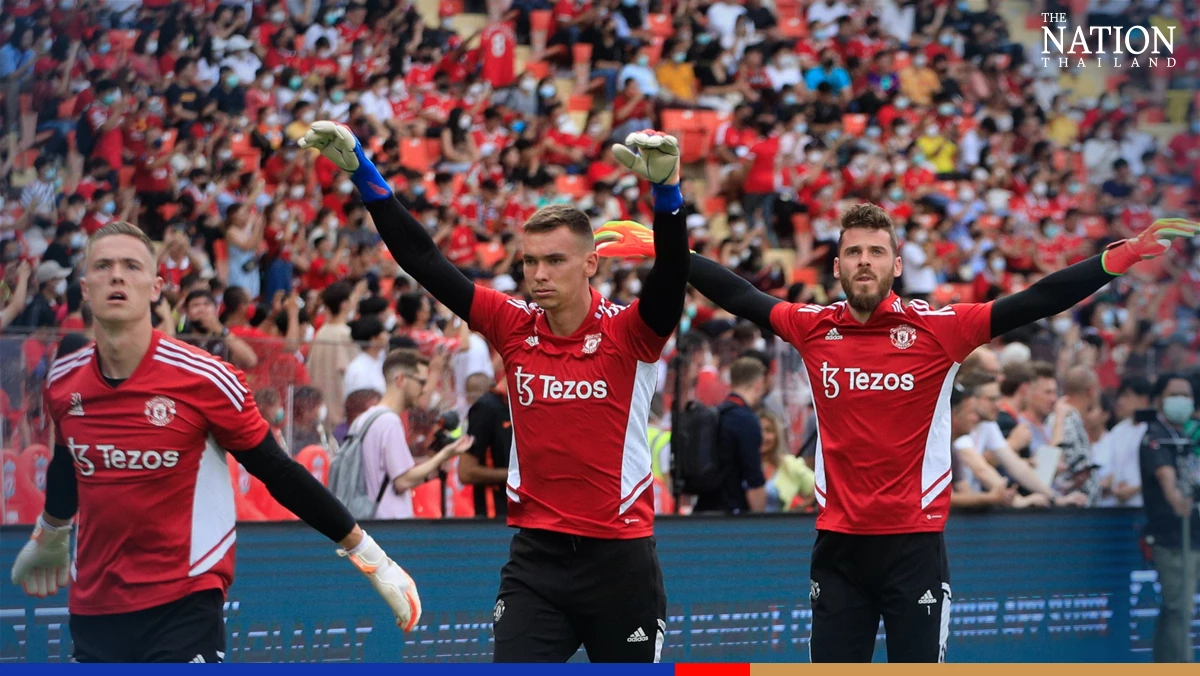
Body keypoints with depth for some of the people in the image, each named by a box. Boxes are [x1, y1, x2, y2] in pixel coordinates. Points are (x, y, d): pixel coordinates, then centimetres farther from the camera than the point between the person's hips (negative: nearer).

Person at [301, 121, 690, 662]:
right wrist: (362, 172, -10)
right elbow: (424, 261, -3)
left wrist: (666, 189, -45)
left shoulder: (629, 333, -9)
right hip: (535, 560, 2)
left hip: (618, 558, -2)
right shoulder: (514, 327, 0)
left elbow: (672, 272, -27)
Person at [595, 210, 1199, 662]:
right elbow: (736, 293, 11)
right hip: (838, 545, 3)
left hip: (915, 543, -3)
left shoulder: (939, 328, -6)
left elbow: (1036, 302, -12)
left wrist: (1118, 258, -21)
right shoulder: (812, 329, 2)